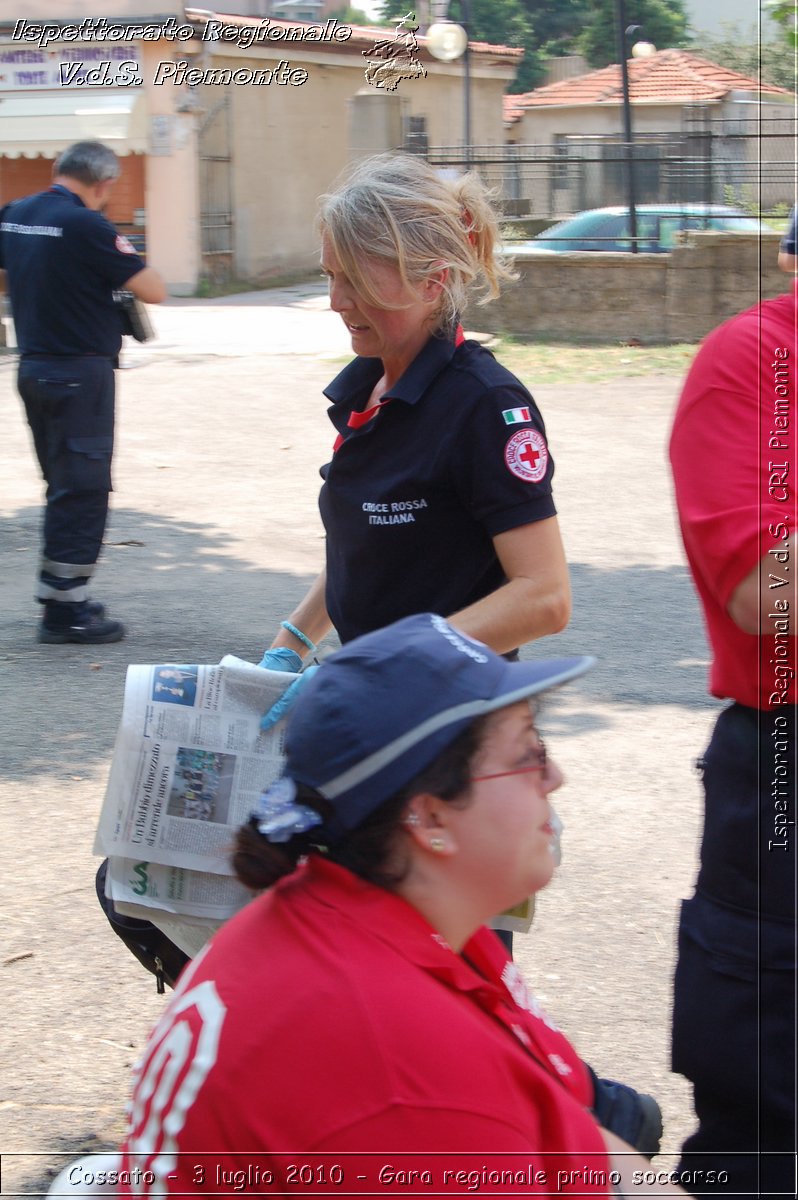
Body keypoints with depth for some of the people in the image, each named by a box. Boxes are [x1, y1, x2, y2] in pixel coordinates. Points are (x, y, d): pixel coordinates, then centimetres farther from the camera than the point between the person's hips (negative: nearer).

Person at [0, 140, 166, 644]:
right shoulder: (85, 225, -17)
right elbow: (155, 291, -16)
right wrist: (123, 255, 4)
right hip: (80, 371, -8)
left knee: (64, 485, 18)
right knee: (83, 490, -1)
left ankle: (66, 597, 23)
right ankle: (65, 610, 1)